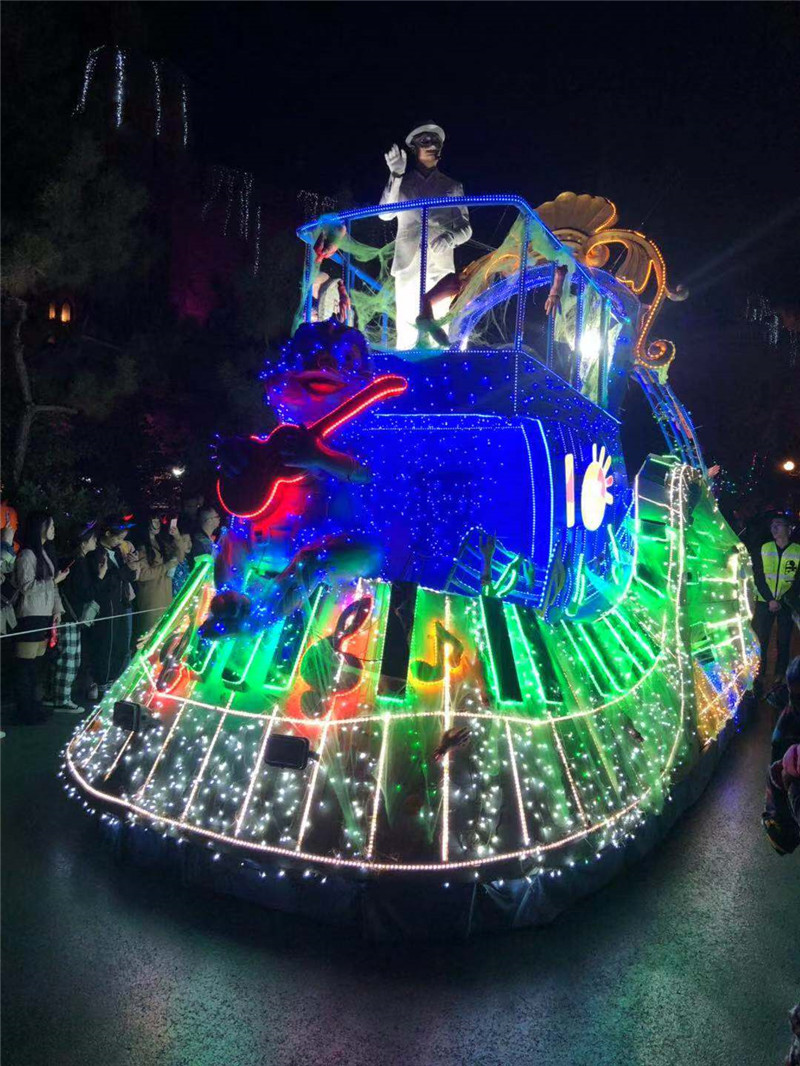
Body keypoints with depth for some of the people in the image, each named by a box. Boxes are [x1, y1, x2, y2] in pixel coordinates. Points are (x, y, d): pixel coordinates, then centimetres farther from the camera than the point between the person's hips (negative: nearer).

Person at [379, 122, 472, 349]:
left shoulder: (452, 186, 16)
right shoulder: (402, 183, 14)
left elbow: (466, 228, 10)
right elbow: (386, 214, -2)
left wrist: (450, 237, -13)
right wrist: (396, 175, -12)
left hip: (440, 266, 1)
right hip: (408, 265, 0)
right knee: (406, 329, -8)